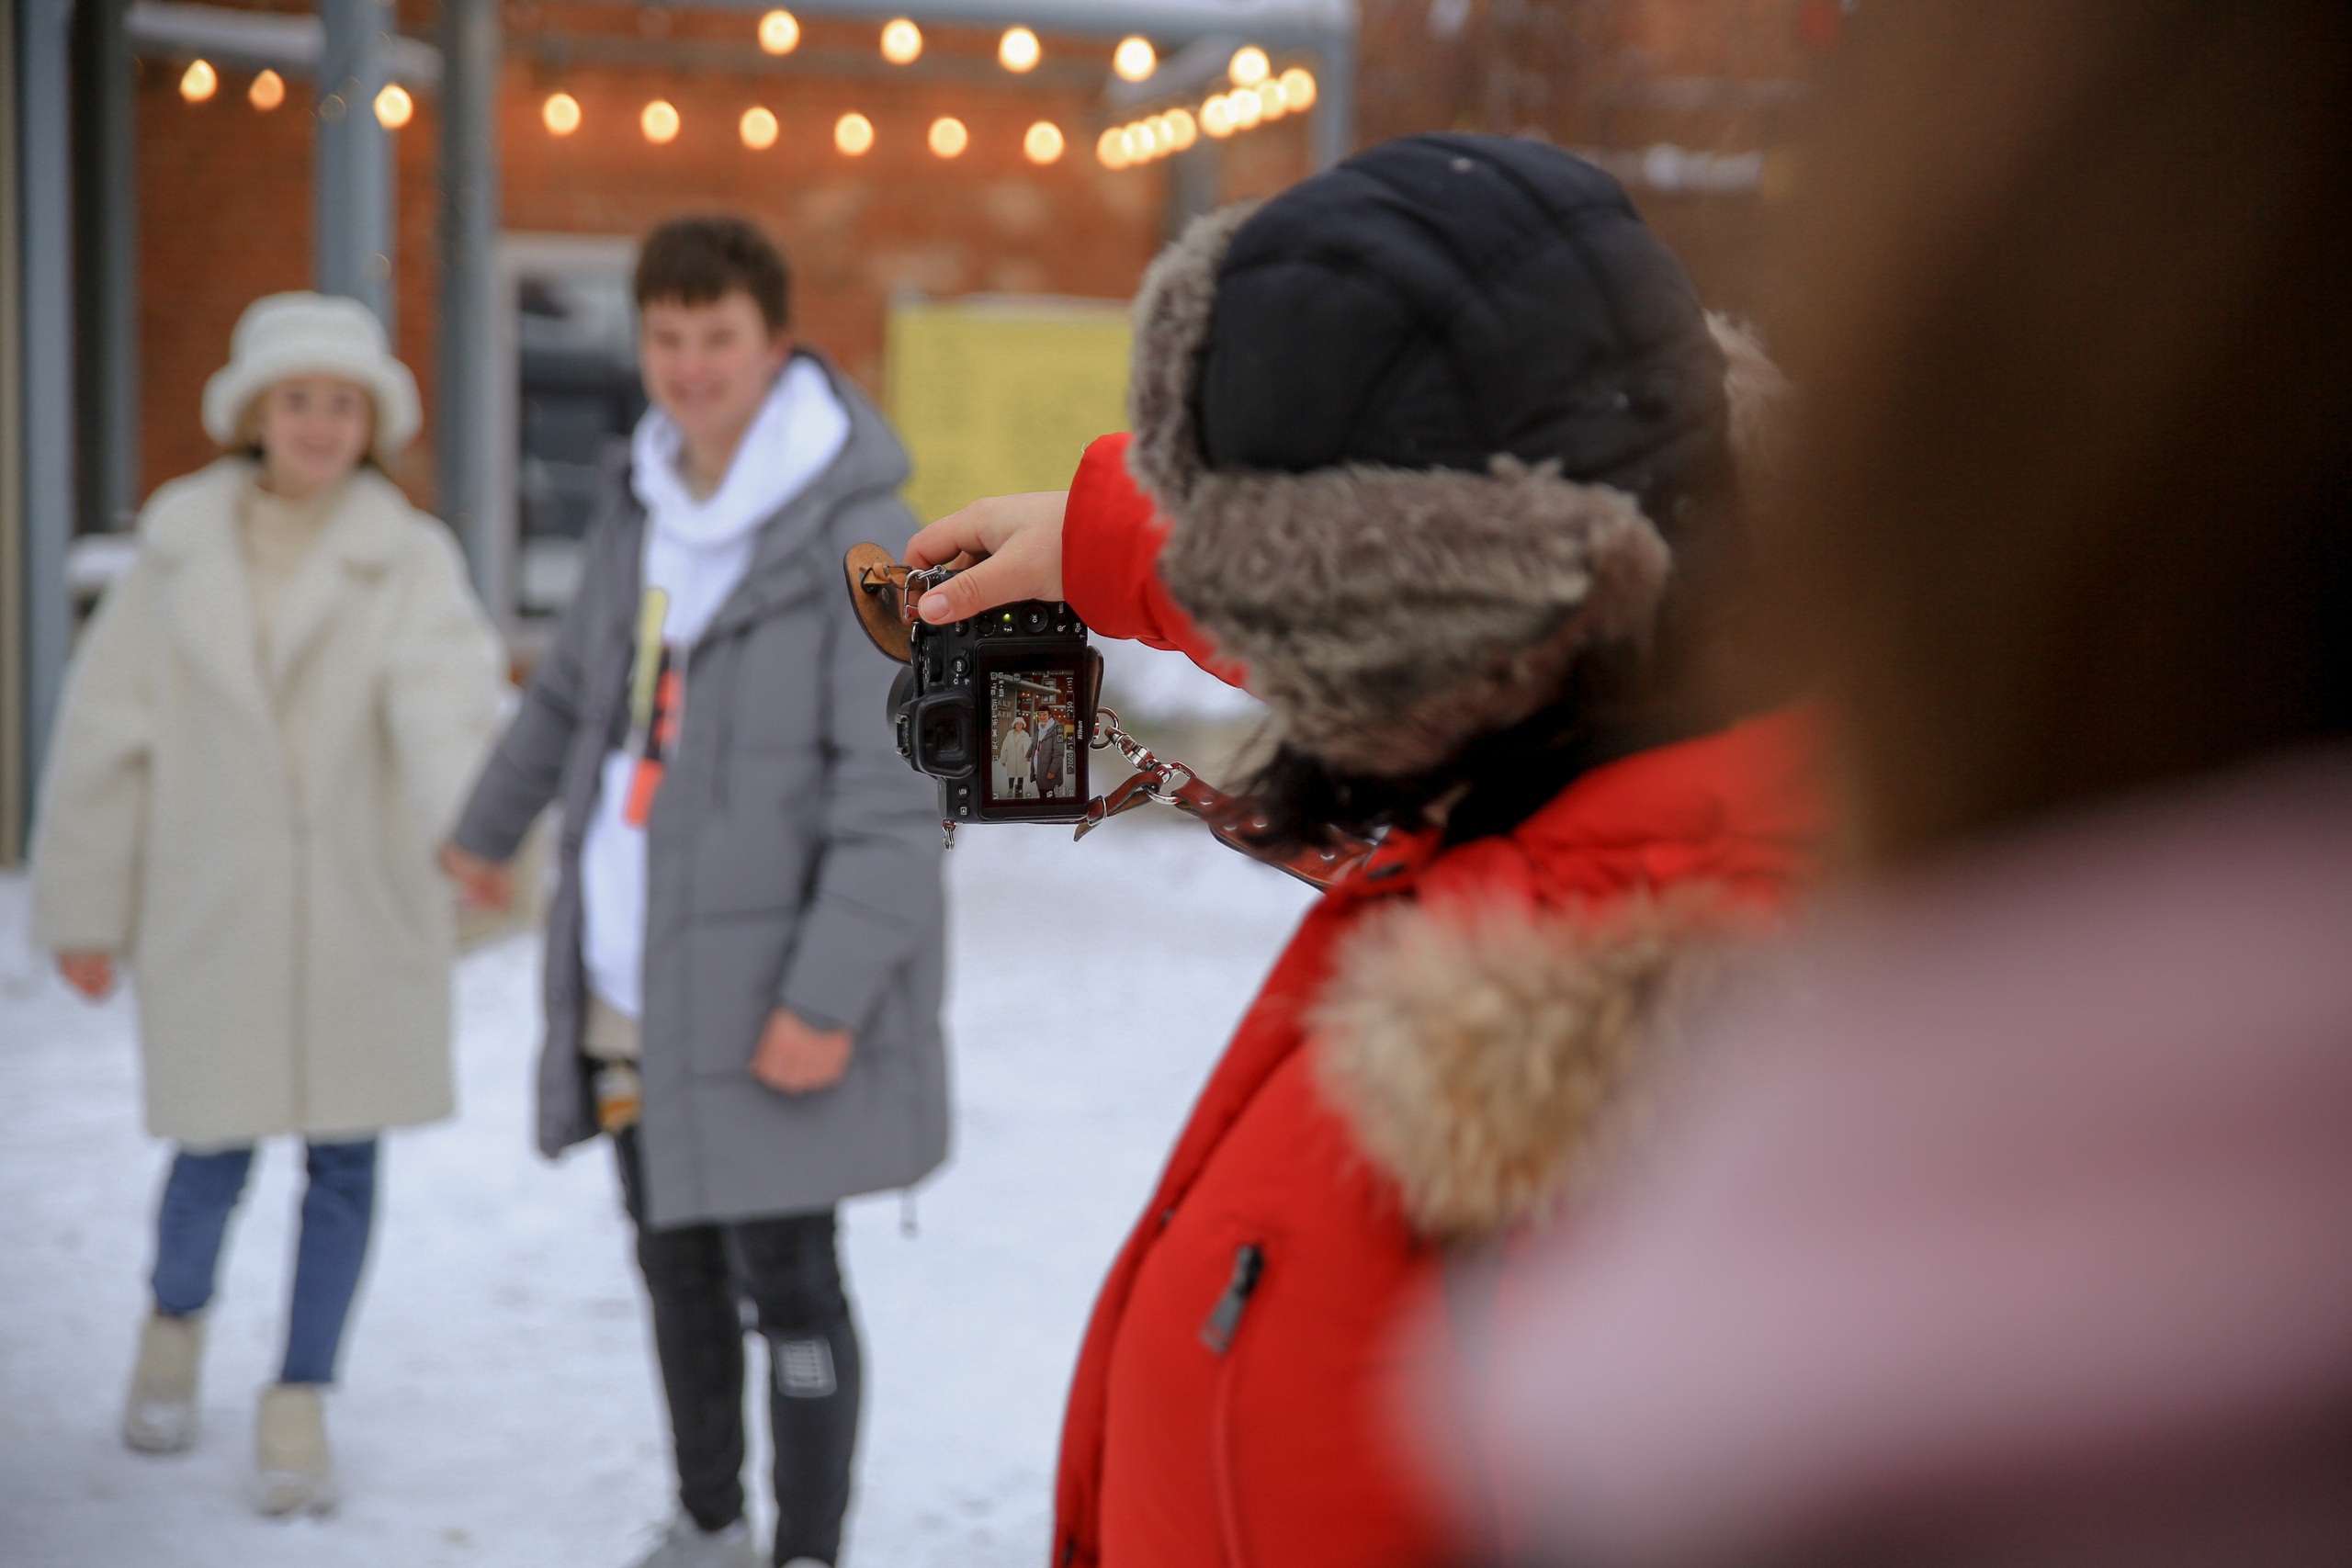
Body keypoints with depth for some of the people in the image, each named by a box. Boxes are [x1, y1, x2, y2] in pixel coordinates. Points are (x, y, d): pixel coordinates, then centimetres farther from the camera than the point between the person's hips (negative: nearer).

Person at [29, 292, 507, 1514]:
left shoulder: (411, 560, -3)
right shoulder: (177, 550, 2)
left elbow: (444, 700, -22)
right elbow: (107, 736, 5)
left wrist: (468, 822, -41)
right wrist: (84, 909, 5)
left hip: (363, 911, 0)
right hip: (212, 908, 1)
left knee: (343, 1160, 3)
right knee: (215, 1158, 4)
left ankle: (298, 1408, 20)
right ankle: (175, 1323, 37)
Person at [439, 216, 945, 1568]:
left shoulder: (857, 531, -15)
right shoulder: (648, 501, 8)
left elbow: (898, 793, -19)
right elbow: (582, 682, 26)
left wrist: (830, 995, -23)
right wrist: (492, 826, 39)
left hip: (768, 987, -7)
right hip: (628, 976, 7)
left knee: (785, 1277, -2)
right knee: (677, 1261, 18)